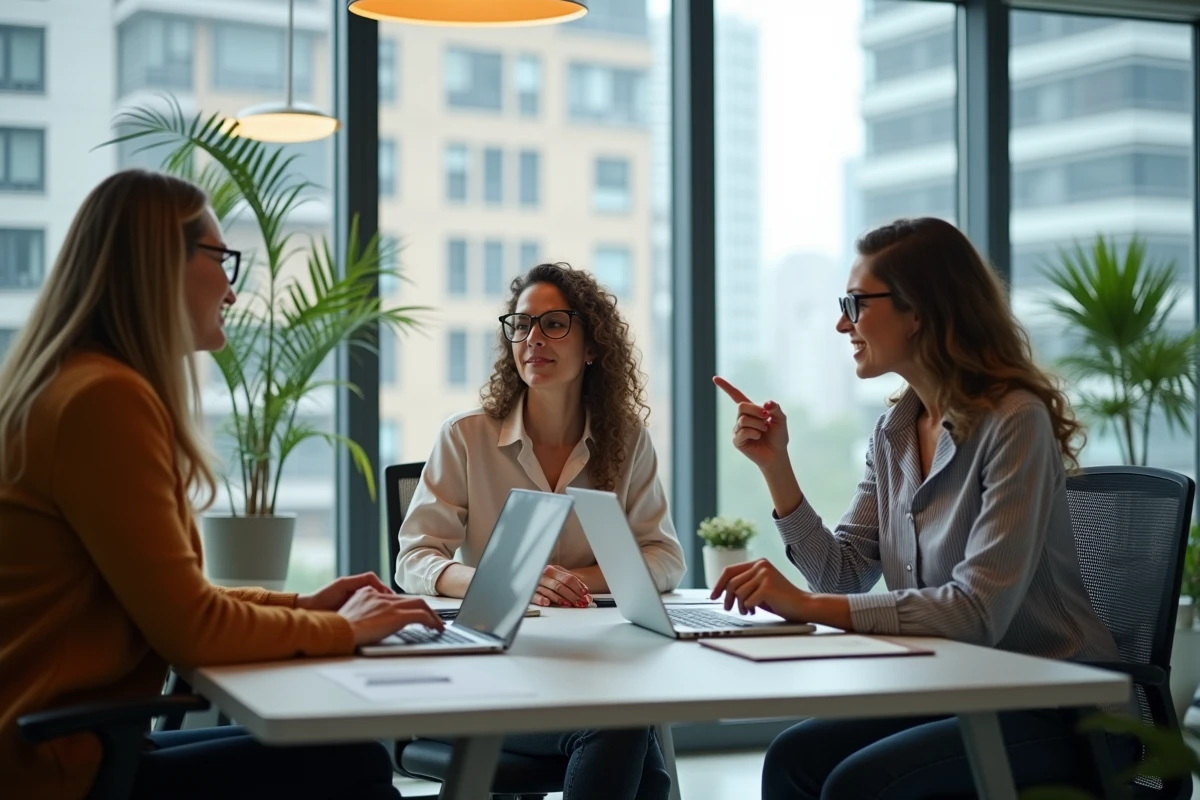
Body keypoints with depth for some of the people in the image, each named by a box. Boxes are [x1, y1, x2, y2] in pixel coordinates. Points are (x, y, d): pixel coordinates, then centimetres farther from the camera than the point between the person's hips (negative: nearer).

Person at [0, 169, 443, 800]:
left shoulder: (73, 386, 13)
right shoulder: (104, 398, -18)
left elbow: (164, 599, 16)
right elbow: (187, 628, -18)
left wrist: (302, 605, 9)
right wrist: (340, 628, -4)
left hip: (58, 739, 10)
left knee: (334, 748, 12)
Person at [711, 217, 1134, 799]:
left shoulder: (1015, 421, -18)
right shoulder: (895, 430, 7)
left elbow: (980, 610, -25)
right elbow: (844, 575, 4)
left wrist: (806, 606, -28)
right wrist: (774, 466, -5)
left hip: (1052, 707, -7)